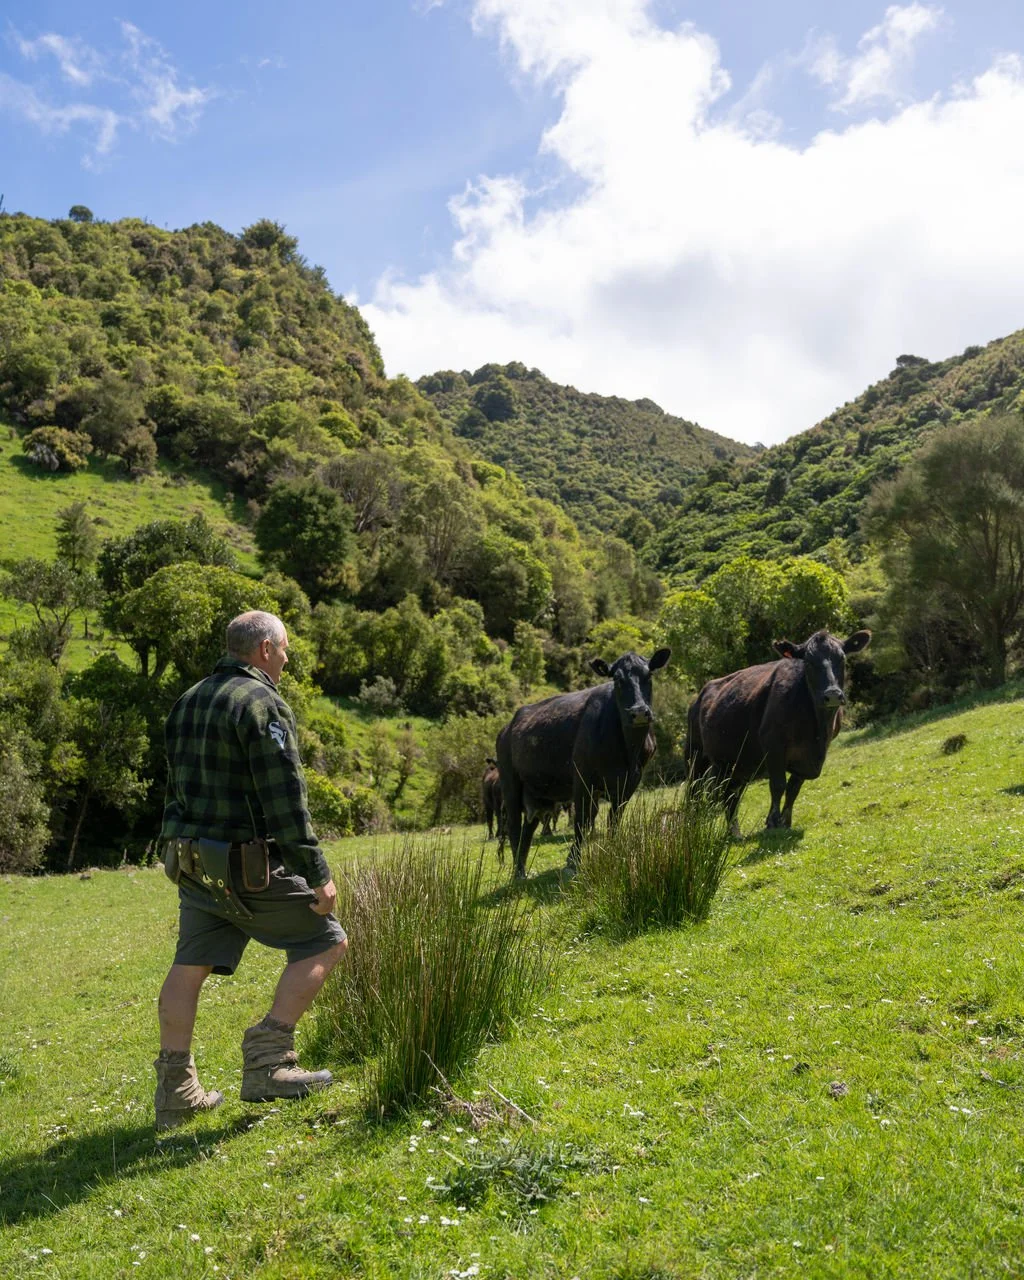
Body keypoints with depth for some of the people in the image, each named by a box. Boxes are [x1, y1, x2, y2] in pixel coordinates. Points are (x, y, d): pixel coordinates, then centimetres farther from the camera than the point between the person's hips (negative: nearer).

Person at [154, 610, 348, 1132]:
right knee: (324, 942, 4)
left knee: (190, 966, 14)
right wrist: (316, 874, -16)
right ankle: (267, 1059, -1)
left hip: (192, 861, 9)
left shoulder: (187, 702, 13)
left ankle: (176, 1092, 20)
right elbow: (284, 800, -19)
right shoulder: (262, 703, -15)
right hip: (248, 867, -8)